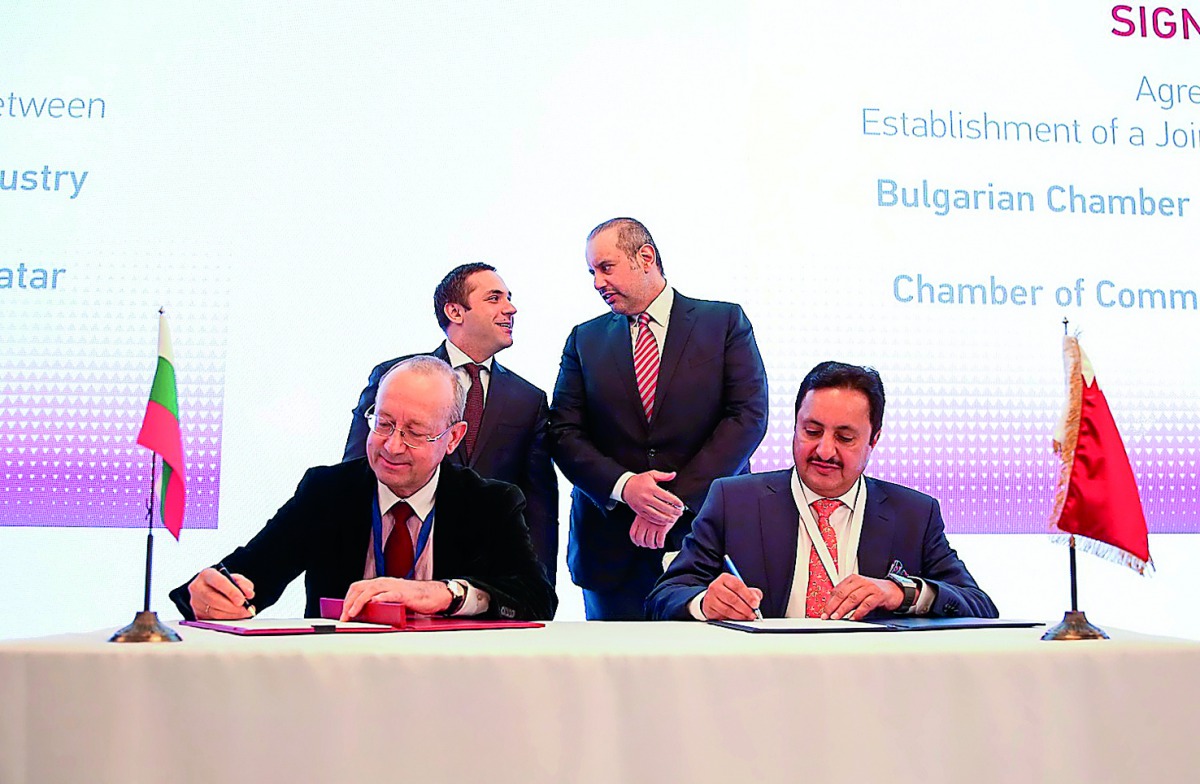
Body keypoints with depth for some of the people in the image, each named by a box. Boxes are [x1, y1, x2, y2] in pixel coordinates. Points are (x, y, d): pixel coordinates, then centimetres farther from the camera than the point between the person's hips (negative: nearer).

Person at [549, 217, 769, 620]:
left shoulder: (725, 322, 4)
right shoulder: (585, 340, 11)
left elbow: (749, 416, -6)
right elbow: (564, 433, 3)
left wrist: (678, 499, -13)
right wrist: (623, 485, -15)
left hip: (706, 535, -2)